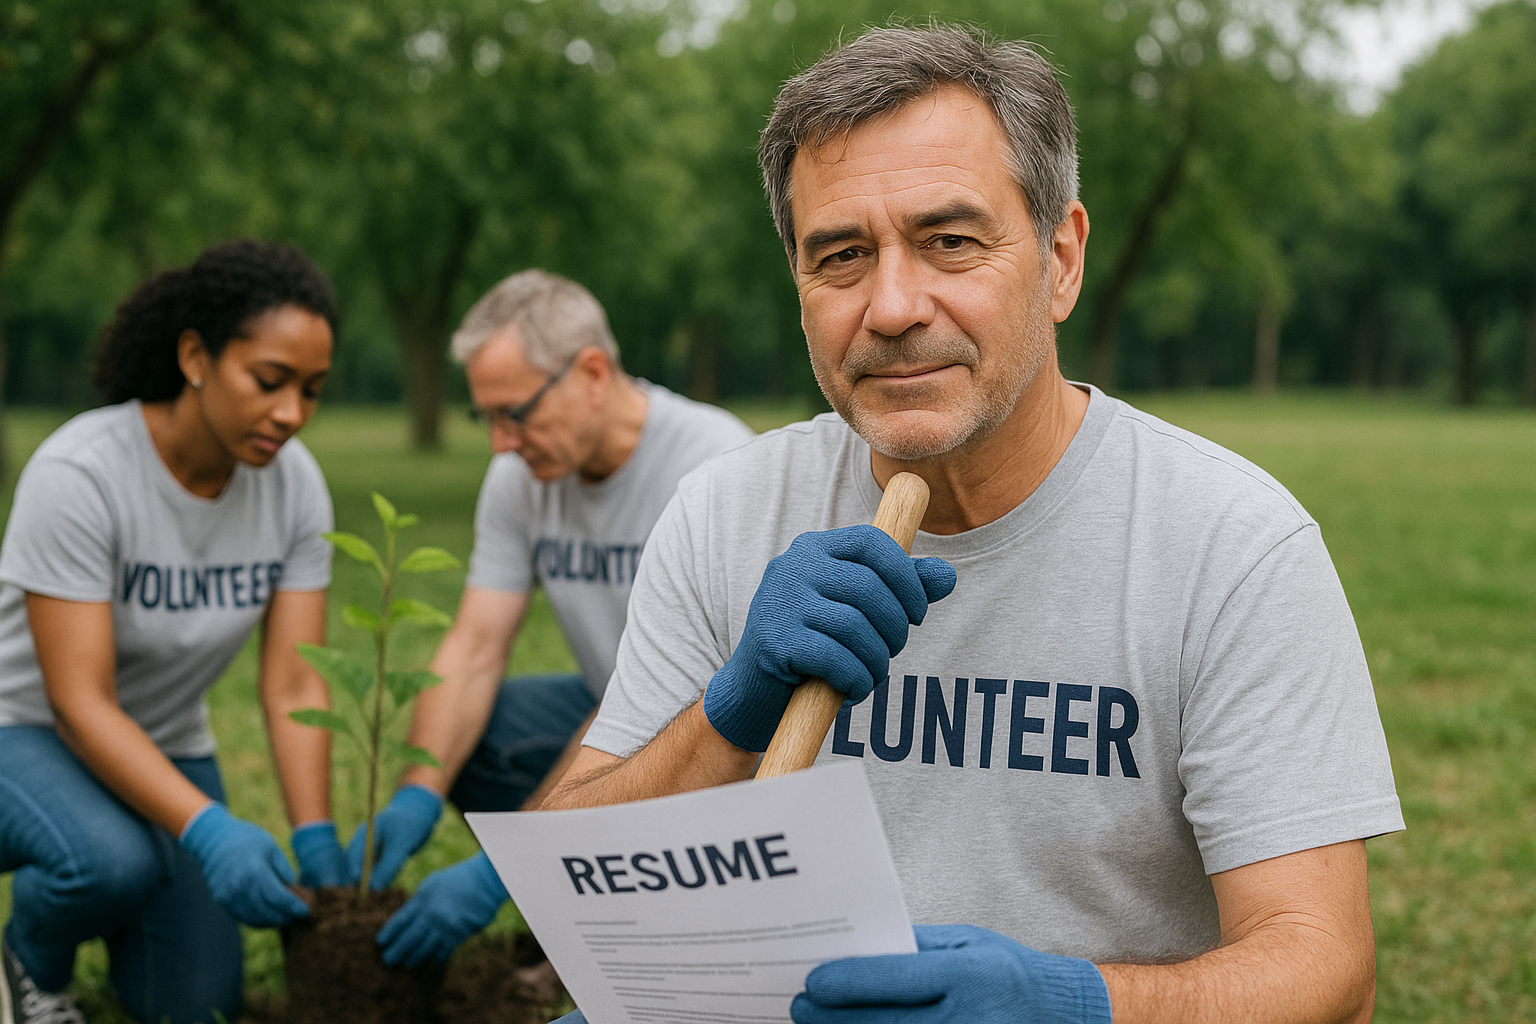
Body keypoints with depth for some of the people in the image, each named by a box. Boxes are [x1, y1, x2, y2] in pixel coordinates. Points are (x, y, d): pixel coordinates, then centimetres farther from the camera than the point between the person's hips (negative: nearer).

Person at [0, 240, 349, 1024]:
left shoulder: (294, 482, -13)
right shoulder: (77, 474, -30)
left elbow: (293, 685, -13)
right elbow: (80, 704, -31)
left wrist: (317, 843, -25)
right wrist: (207, 831, -42)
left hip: (163, 746, 5)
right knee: (114, 861, -36)